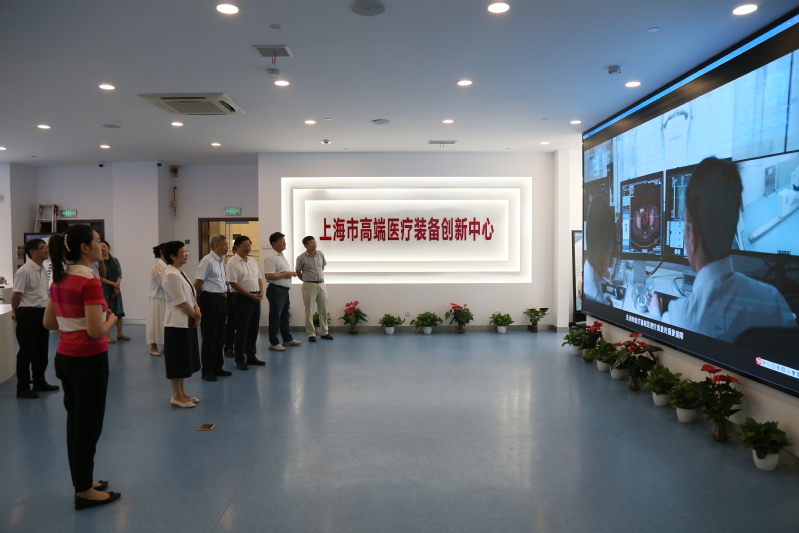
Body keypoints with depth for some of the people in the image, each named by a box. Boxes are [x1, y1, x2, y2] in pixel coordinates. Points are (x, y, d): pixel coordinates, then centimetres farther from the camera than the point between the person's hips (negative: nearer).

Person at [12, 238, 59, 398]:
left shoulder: (44, 270, 8)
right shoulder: (24, 271, -18)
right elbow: (15, 295, -12)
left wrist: (45, 309, 19)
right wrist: (15, 313, 2)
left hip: (42, 313, 8)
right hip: (28, 314, -8)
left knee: (42, 350, 16)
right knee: (26, 352, 1)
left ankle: (39, 382, 30)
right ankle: (22, 388, 13)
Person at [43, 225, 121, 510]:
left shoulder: (59, 279, 7)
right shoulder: (90, 282, -21)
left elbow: (49, 323, 14)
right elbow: (96, 331, -23)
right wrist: (111, 320, -5)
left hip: (64, 357, 9)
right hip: (88, 360, -9)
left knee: (75, 421, 18)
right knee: (89, 424, 4)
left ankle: (82, 482, 32)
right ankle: (85, 492, 17)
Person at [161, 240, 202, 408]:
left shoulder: (180, 272, 13)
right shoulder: (171, 275, -17)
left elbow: (191, 295, 15)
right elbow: (181, 302, -19)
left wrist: (196, 309, -4)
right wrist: (196, 316, -9)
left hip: (187, 322, 10)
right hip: (177, 323, -10)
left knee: (185, 359, 15)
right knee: (177, 360, 0)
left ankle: (182, 393, 25)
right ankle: (176, 397, 10)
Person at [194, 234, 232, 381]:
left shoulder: (221, 262, 12)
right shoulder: (207, 261, -14)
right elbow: (197, 283, -14)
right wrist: (198, 300, -4)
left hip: (221, 300, 8)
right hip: (210, 300, -8)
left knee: (220, 336, 16)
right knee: (209, 337, 1)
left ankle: (217, 367, 28)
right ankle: (207, 370, 12)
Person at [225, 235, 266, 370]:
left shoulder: (253, 261, 14)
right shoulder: (232, 263, -9)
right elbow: (233, 283, -15)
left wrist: (261, 292, 1)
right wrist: (250, 295, -16)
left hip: (255, 297, 7)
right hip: (242, 298, -7)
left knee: (254, 328, 12)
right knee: (242, 330, -2)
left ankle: (251, 356, 24)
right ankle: (239, 360, 8)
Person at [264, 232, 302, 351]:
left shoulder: (283, 256, 15)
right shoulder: (271, 258, -15)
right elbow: (268, 275, -24)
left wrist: (291, 273, 7)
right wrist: (284, 275, -19)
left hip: (285, 290, 10)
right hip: (276, 290, -10)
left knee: (285, 316, 18)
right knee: (275, 317, -2)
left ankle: (287, 339, 29)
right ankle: (273, 343, 6)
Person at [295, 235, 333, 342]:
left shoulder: (320, 254, 4)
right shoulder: (301, 258, -9)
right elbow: (298, 272, 2)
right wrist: (307, 280, 6)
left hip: (322, 284, 4)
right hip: (309, 286, -4)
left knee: (323, 310, 10)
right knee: (309, 311, 2)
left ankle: (324, 332, 20)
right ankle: (311, 334, 11)